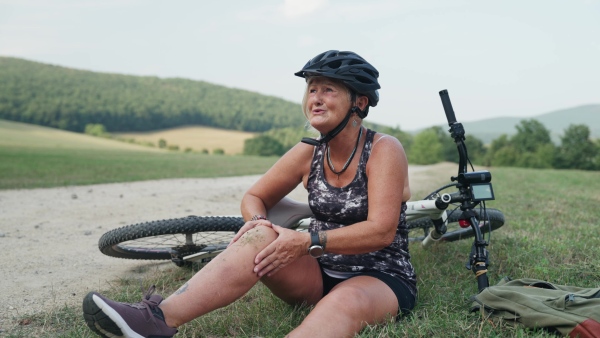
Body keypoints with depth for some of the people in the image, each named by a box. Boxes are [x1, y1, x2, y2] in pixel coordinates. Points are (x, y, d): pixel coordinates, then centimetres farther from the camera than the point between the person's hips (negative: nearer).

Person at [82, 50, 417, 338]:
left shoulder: (384, 149, -13)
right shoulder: (308, 152, 2)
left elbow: (381, 231, -22)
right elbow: (255, 197, 10)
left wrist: (308, 242, -30)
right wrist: (258, 221, -15)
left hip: (381, 277, -4)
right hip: (319, 274, 5)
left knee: (346, 300, -40)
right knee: (261, 238, -25)